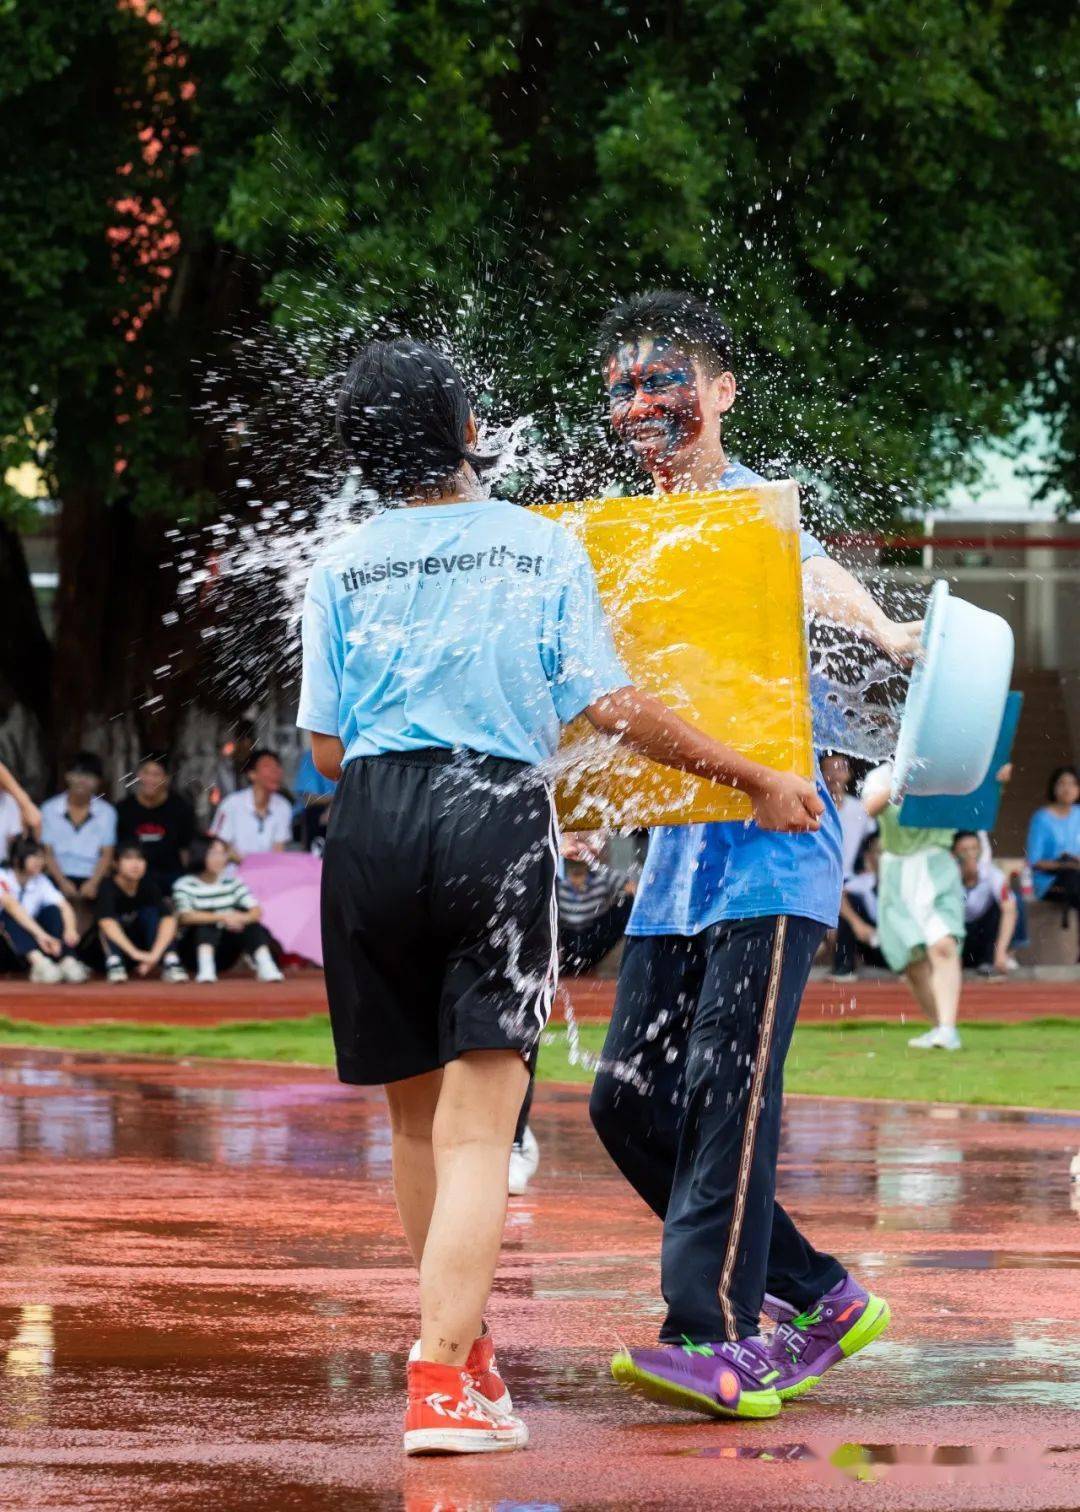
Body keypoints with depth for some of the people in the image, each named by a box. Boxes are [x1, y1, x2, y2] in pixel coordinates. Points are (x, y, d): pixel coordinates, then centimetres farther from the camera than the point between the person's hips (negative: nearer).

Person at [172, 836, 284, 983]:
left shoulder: (232, 883, 4)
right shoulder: (185, 885, -8)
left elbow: (257, 912, -6)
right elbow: (185, 917, -26)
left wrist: (241, 918, -30)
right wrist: (222, 917, -34)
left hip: (224, 953, 4)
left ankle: (264, 966, -32)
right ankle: (205, 969, -44)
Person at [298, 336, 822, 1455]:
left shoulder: (342, 569, 8)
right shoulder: (543, 550, 4)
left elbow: (327, 748, 8)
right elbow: (614, 710, -1)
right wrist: (754, 780, 8)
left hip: (371, 822, 2)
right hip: (496, 819, -2)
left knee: (417, 1114, 16)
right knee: (478, 1127, -7)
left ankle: (463, 1344, 31)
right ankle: (441, 1381, -21)